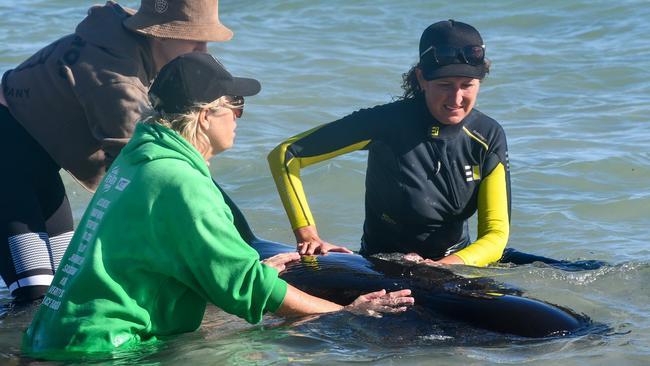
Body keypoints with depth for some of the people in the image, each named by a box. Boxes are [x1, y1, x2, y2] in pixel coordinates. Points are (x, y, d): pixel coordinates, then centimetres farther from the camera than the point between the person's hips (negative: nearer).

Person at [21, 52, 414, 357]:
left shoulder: (140, 156, 11)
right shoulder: (180, 182, -18)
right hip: (99, 347, -9)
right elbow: (245, 283, -18)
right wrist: (348, 313, -9)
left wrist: (259, 267, 29)